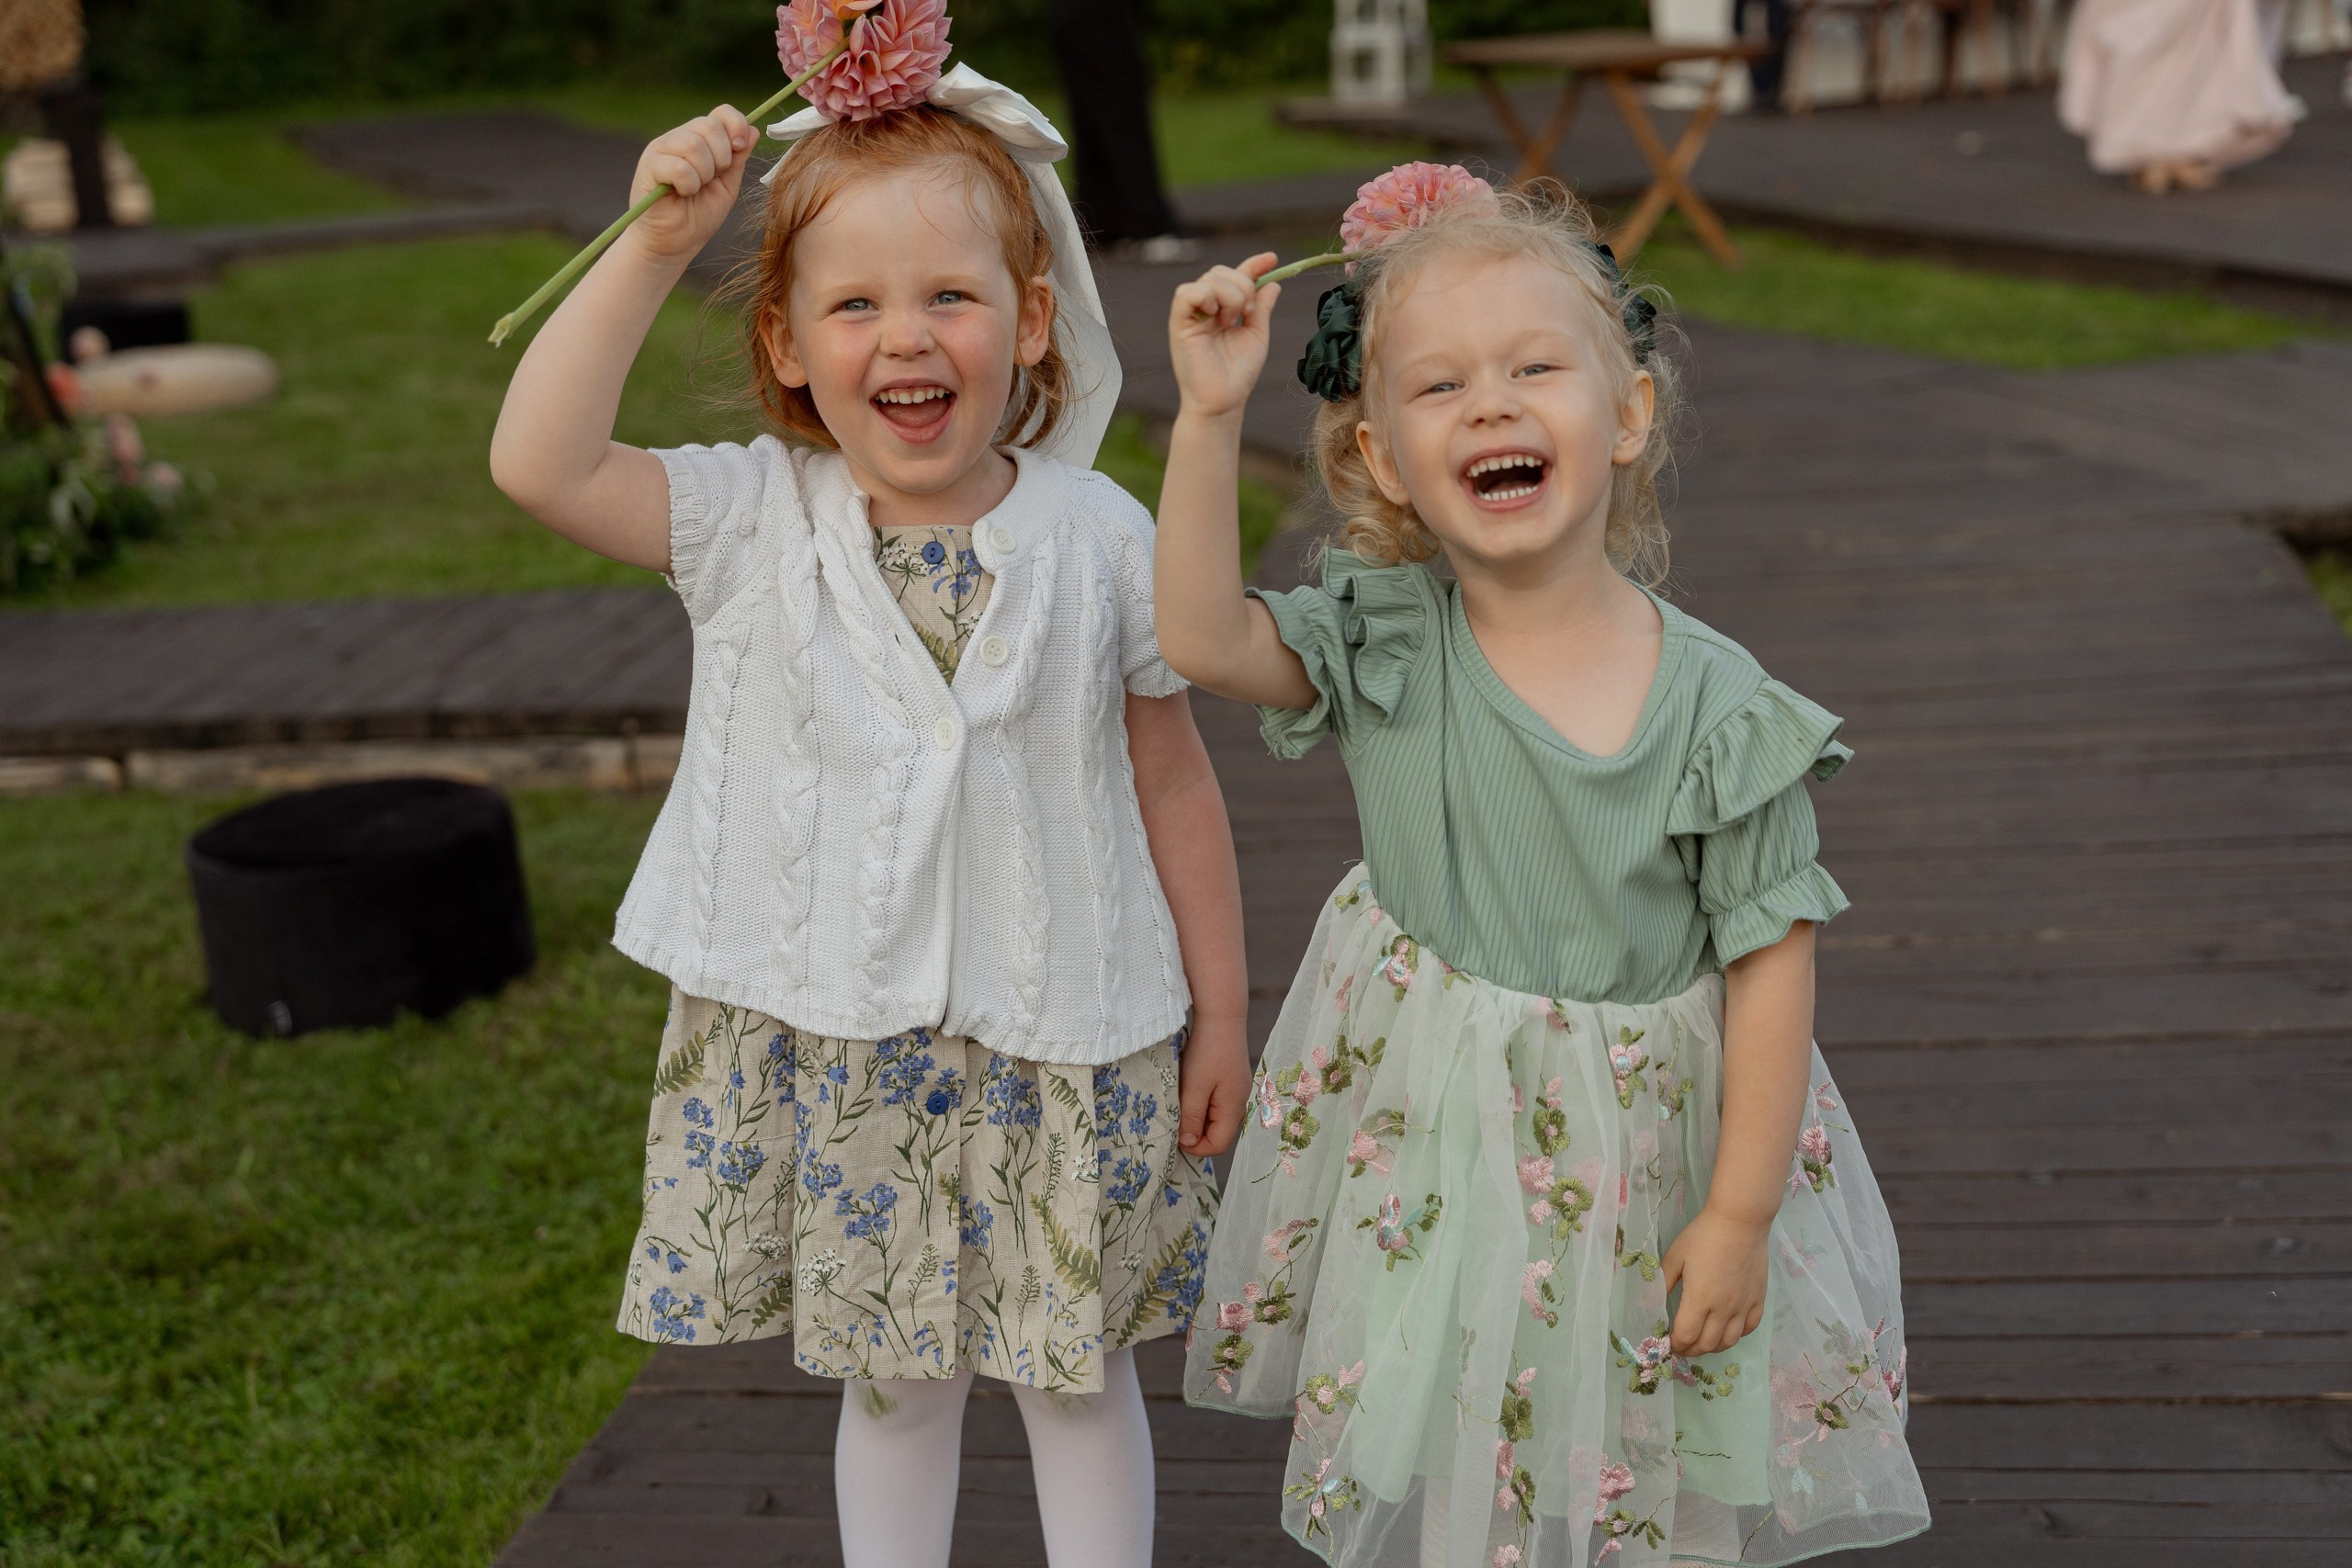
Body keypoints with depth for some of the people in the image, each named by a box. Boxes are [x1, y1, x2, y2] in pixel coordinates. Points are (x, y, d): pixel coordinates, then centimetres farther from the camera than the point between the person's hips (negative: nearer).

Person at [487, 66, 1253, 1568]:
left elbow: (1172, 781, 0)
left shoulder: (1102, 535, -8)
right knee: (891, 1376, 18)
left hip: (1064, 1047, 0)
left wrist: (1220, 1013, 4)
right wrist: (654, 246, -22)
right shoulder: (754, 521, -7)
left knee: (1079, 1368, 16)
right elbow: (540, 462, -21)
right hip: (833, 1046, 1)